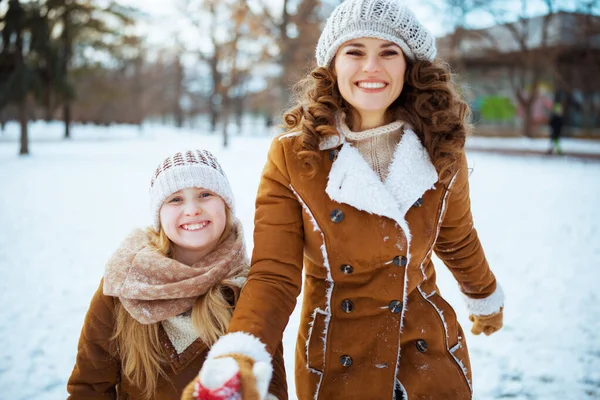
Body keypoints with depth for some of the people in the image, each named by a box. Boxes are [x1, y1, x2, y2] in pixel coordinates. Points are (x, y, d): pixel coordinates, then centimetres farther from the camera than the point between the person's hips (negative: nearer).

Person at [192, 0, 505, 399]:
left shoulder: (439, 149, -9)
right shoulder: (291, 156, -16)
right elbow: (274, 276, -19)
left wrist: (486, 297, 25)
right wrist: (236, 363, -35)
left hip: (431, 352, 2)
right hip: (337, 365, -1)